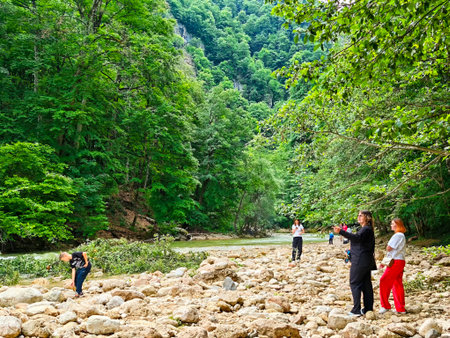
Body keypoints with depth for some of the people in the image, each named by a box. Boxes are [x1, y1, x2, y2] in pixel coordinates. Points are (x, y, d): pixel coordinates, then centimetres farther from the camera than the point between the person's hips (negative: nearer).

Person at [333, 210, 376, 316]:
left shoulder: (366, 229, -14)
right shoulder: (366, 229, 18)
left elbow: (357, 238, -32)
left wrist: (341, 232, -39)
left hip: (360, 261, -10)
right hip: (365, 262, 10)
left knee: (355, 283, -5)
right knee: (366, 284, 12)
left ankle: (356, 310, -5)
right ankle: (368, 309, 17)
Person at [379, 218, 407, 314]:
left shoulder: (397, 235, -13)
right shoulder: (401, 236, 19)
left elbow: (389, 248, -16)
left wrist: (388, 245, 8)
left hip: (396, 262, -10)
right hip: (399, 262, 10)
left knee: (384, 281, -10)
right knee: (397, 285, 11)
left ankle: (385, 306, -8)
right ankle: (400, 309, 14)